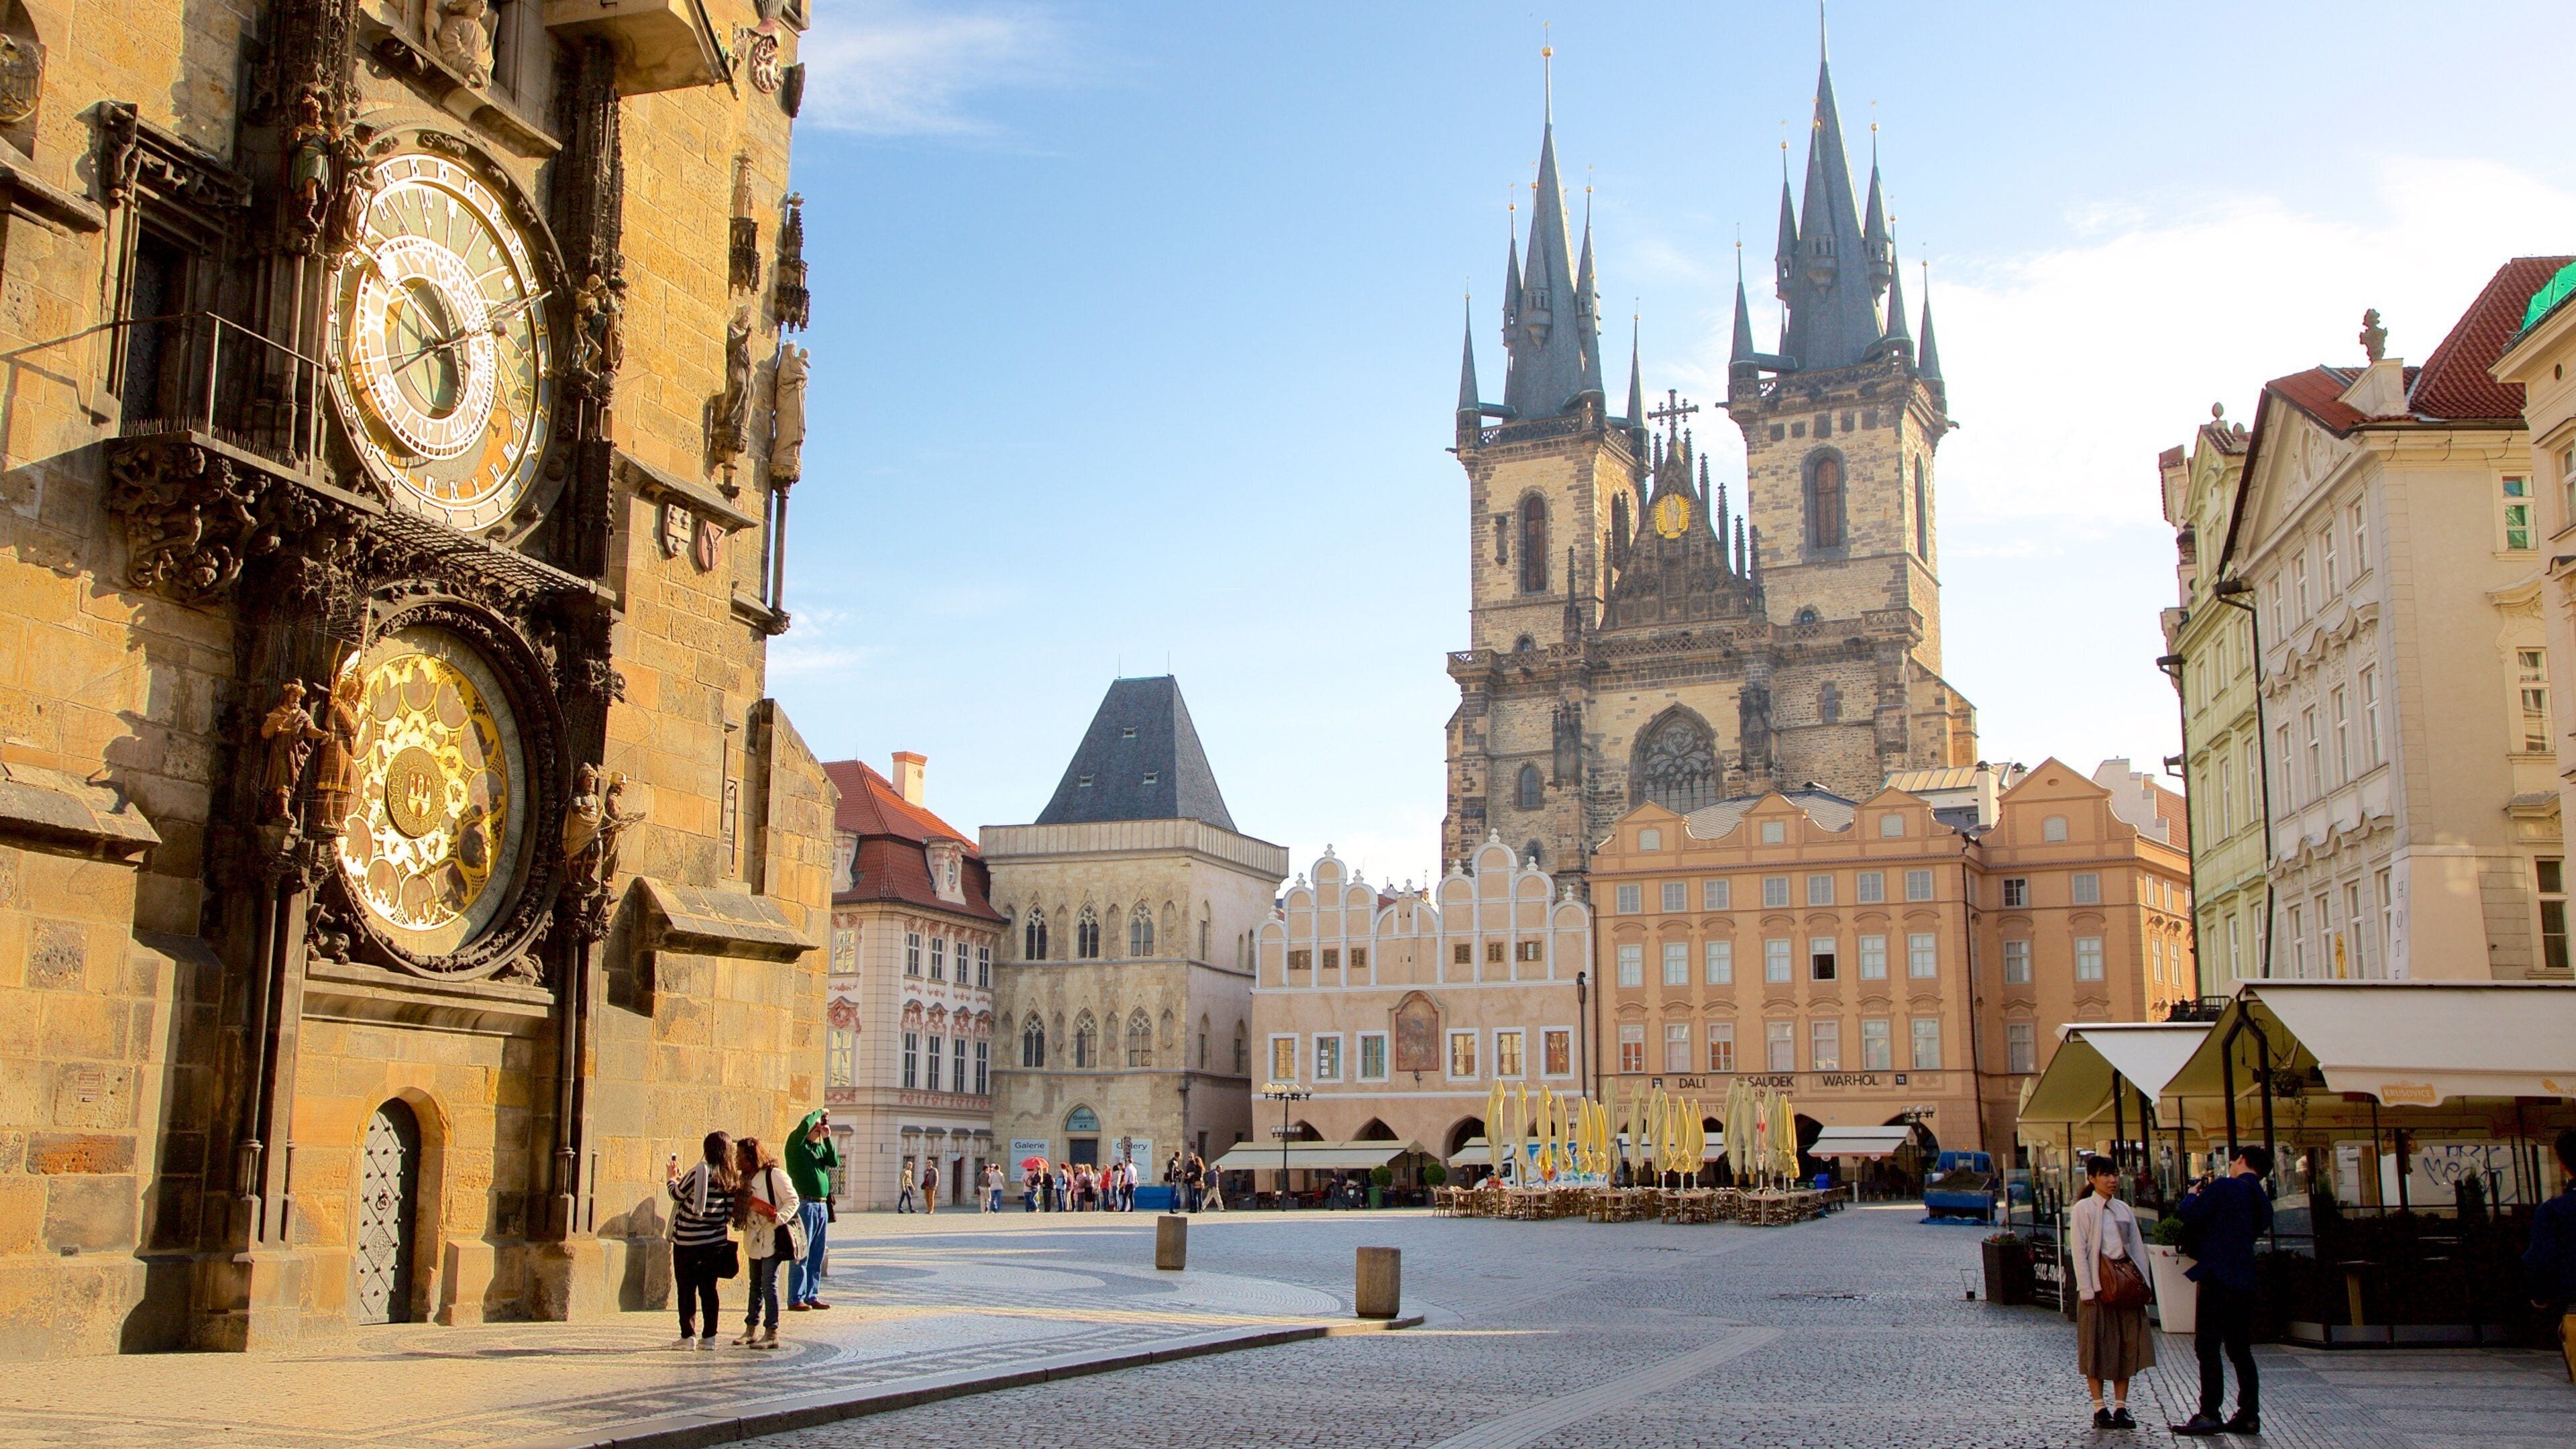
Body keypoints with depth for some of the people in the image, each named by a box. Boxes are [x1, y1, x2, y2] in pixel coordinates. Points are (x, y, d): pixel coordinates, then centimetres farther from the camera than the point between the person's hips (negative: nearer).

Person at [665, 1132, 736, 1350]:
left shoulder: (698, 1172, -15)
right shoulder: (731, 1179, 1)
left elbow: (678, 1194, -4)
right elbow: (731, 1212, 6)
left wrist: (671, 1179, 15)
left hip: (687, 1240, -5)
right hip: (716, 1241, 5)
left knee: (687, 1288, 4)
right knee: (709, 1288, 11)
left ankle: (688, 1336, 4)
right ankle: (709, 1337, 10)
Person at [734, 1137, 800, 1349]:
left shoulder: (774, 1175, -11)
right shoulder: (743, 1179, 12)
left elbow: (792, 1201, -11)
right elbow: (738, 1206, 14)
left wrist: (779, 1218, -25)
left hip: (772, 1239, -8)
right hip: (754, 1240, 8)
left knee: (768, 1284, -9)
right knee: (755, 1284, 15)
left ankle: (772, 1333, -6)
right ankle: (751, 1330, 24)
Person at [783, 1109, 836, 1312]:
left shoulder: (821, 1147, 17)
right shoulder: (796, 1144, -3)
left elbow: (834, 1162, 3)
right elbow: (805, 1124, -20)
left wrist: (827, 1138, -1)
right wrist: (820, 1112, -4)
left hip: (822, 1206, 7)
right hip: (805, 1204, -7)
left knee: (816, 1257, 10)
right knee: (801, 1255, -6)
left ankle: (812, 1296, 16)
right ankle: (796, 1299, -3)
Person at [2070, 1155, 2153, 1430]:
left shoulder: (2124, 1209, 13)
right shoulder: (2083, 1209, -3)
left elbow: (2137, 1247, 13)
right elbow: (2079, 1251, -8)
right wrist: (2087, 1289, -14)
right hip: (2098, 1283, -5)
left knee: (2127, 1344, 4)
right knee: (2097, 1345, -2)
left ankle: (2121, 1407, 11)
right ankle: (2099, 1410, 4)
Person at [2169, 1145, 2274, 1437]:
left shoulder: (2224, 1187, -10)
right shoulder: (2263, 1201, 13)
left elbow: (2187, 1215, -13)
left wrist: (2192, 1195, 8)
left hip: (2217, 1278, -7)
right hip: (2245, 1280, 7)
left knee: (2208, 1347, -4)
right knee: (2240, 1349, 12)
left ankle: (2209, 1415, -5)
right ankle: (2249, 1415, 12)